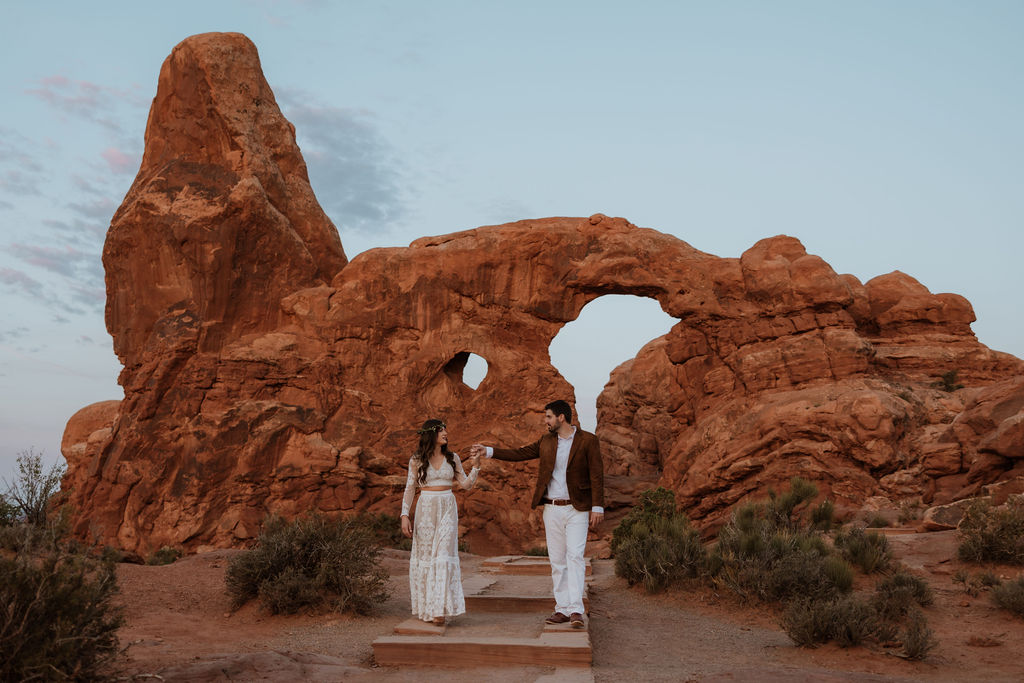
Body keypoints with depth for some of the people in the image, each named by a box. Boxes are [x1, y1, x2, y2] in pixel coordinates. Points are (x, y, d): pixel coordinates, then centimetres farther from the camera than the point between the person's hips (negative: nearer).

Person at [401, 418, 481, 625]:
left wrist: (476, 467, -8)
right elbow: (410, 488, 3)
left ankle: (440, 609, -8)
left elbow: (466, 484, 7)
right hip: (426, 509, 0)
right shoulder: (417, 460, 1)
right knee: (425, 554, 3)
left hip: (448, 509, 1)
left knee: (444, 554, -8)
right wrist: (405, 515, -4)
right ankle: (425, 606, 16)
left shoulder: (452, 458, 6)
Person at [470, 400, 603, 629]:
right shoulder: (546, 442, 10)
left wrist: (597, 507, -13)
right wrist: (488, 451, 8)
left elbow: (596, 475, -7)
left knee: (575, 556, -13)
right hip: (552, 509, 5)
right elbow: (519, 453, 14)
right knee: (557, 560, 6)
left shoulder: (587, 441, -5)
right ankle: (562, 609, 12)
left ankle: (576, 610, -14)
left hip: (577, 509, -5)